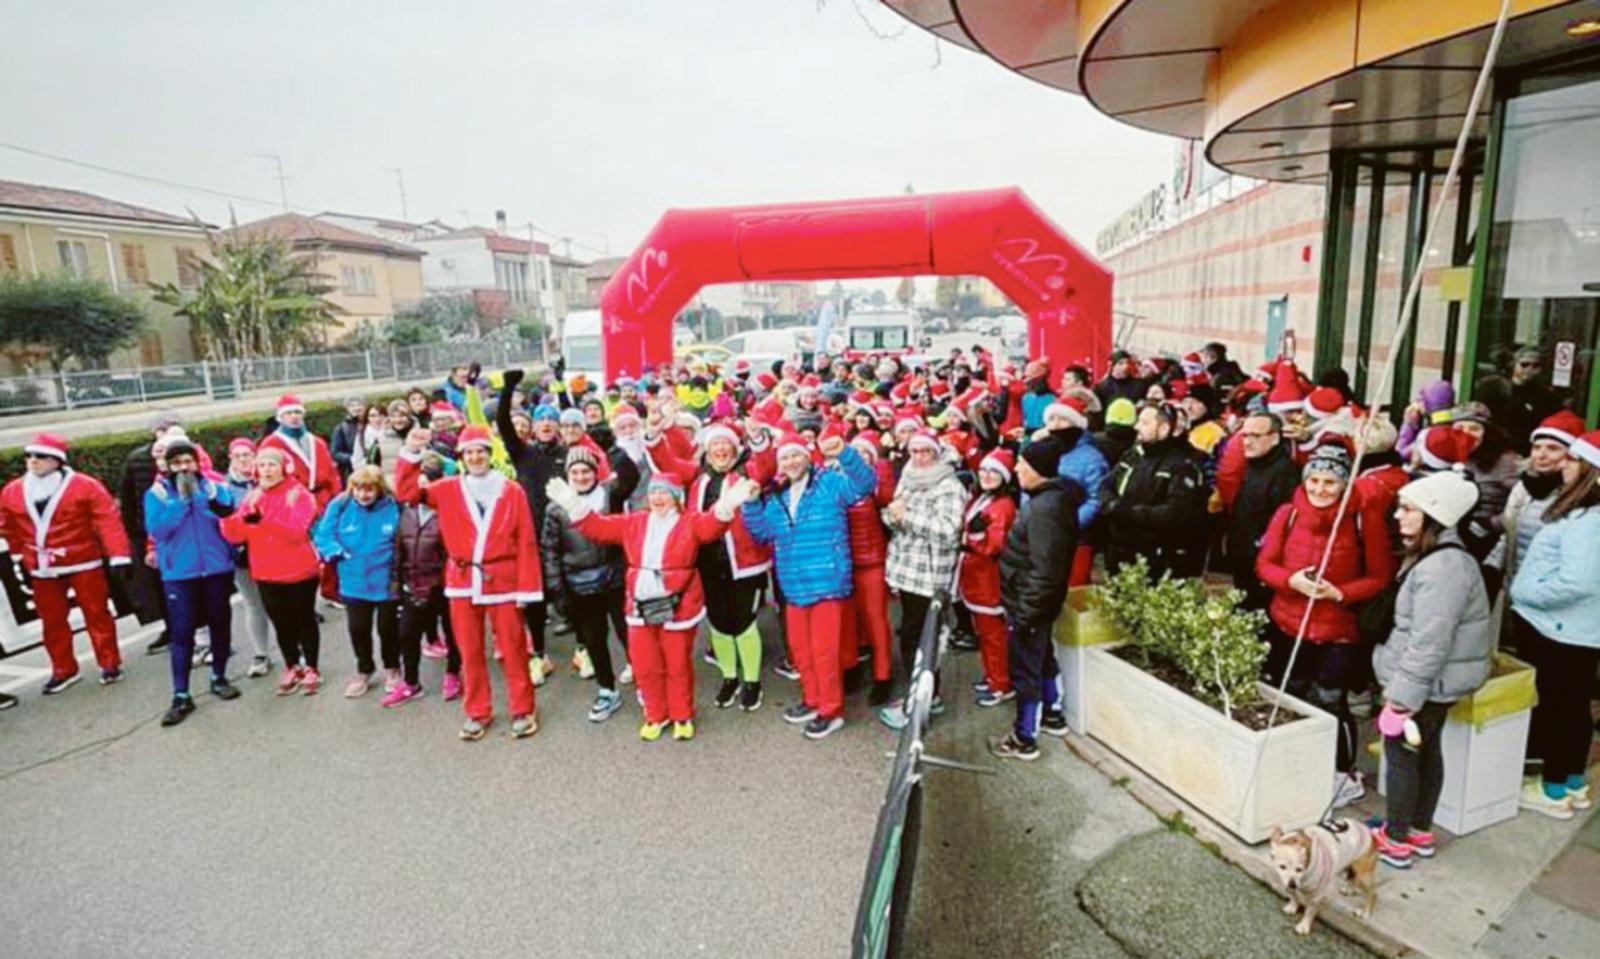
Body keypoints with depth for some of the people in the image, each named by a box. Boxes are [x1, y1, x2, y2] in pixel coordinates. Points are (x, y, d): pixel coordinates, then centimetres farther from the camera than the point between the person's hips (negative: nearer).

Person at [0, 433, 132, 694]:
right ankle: (63, 670, 26)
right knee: (52, 621, 13)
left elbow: (108, 522, -17)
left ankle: (110, 663, 15)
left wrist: (119, 557, -23)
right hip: (42, 569, 5)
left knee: (96, 614, 4)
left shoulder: (85, 486, -12)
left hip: (83, 564, -5)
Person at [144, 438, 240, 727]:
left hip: (216, 568, 1)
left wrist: (206, 496, -19)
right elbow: (157, 530, -13)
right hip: (179, 573, -1)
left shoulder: (214, 487, 4)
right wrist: (180, 500, -18)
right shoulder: (156, 494, 2)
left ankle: (219, 678, 29)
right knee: (181, 632, -3)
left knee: (220, 624, 12)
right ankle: (181, 695, 2)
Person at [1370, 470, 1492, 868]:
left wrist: (1403, 695, -23)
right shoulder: (1438, 557, 7)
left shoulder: (1441, 568, -26)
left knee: (1402, 754, 3)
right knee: (1426, 750, 19)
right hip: (1439, 682, 10)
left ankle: (1395, 841, 17)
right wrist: (1401, 685, 16)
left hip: (1428, 682, -10)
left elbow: (1428, 643, -27)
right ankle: (1420, 831, 34)